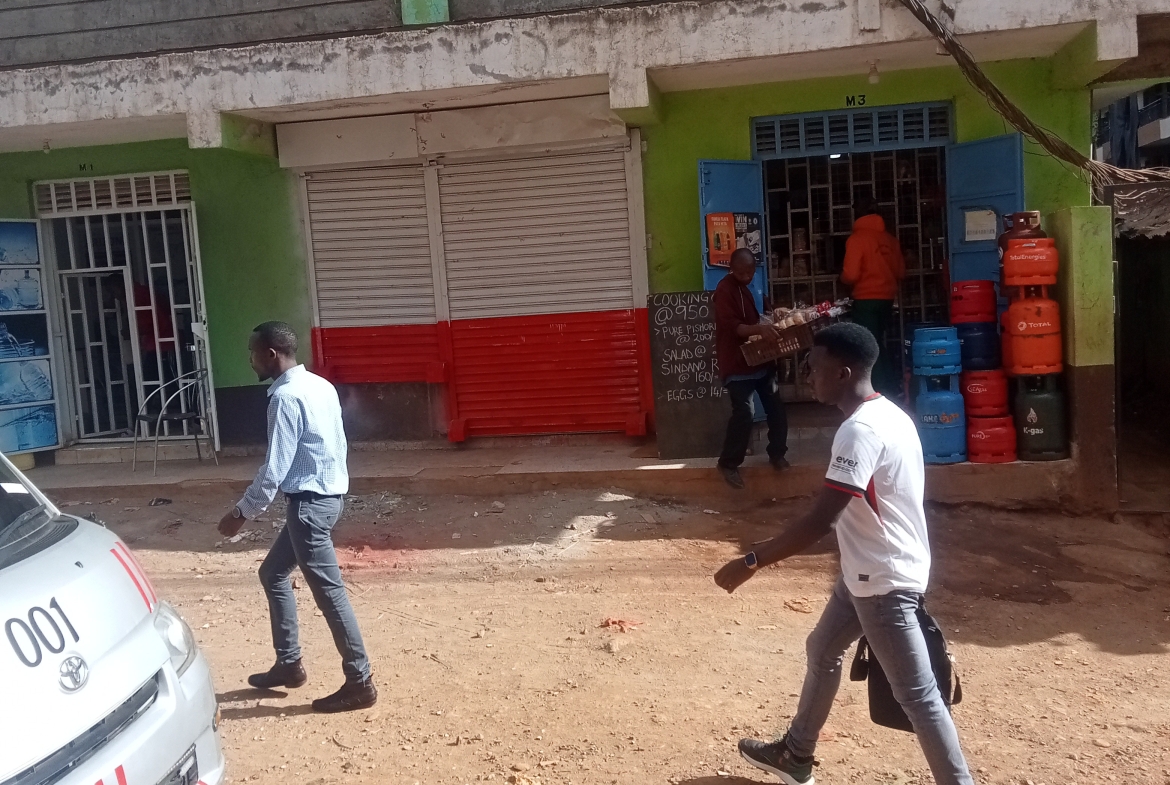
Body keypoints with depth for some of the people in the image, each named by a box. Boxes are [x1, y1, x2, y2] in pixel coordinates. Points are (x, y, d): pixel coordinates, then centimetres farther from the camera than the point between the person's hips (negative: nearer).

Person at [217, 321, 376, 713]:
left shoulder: (286, 397, -18)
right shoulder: (319, 385, 9)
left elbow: (275, 467, -20)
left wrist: (243, 511, -8)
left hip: (310, 502, -10)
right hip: (327, 493, 10)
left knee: (328, 591, -2)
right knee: (273, 573, 21)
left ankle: (360, 683, 6)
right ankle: (288, 664, 29)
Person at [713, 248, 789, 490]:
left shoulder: (744, 287, 15)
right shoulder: (724, 290, -13)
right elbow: (731, 326, -24)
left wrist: (767, 326, 11)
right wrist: (759, 329, -38)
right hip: (736, 364, -9)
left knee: (776, 408, 10)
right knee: (743, 414, -14)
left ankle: (777, 454, 26)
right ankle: (728, 464, -1)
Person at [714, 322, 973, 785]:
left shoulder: (861, 430, -26)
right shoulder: (886, 413, 5)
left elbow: (820, 522, -30)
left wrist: (750, 563, -26)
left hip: (883, 579, -11)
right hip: (871, 571, 11)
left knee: (916, 694, 1)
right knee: (822, 652, 23)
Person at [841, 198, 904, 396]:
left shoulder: (857, 238, -11)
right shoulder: (890, 238, 6)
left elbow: (851, 275, -16)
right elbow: (901, 272, 11)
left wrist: (843, 277, 5)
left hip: (866, 299, -6)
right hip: (887, 298, 6)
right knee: (878, 345, 20)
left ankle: (877, 394, 1)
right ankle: (891, 391, 21)